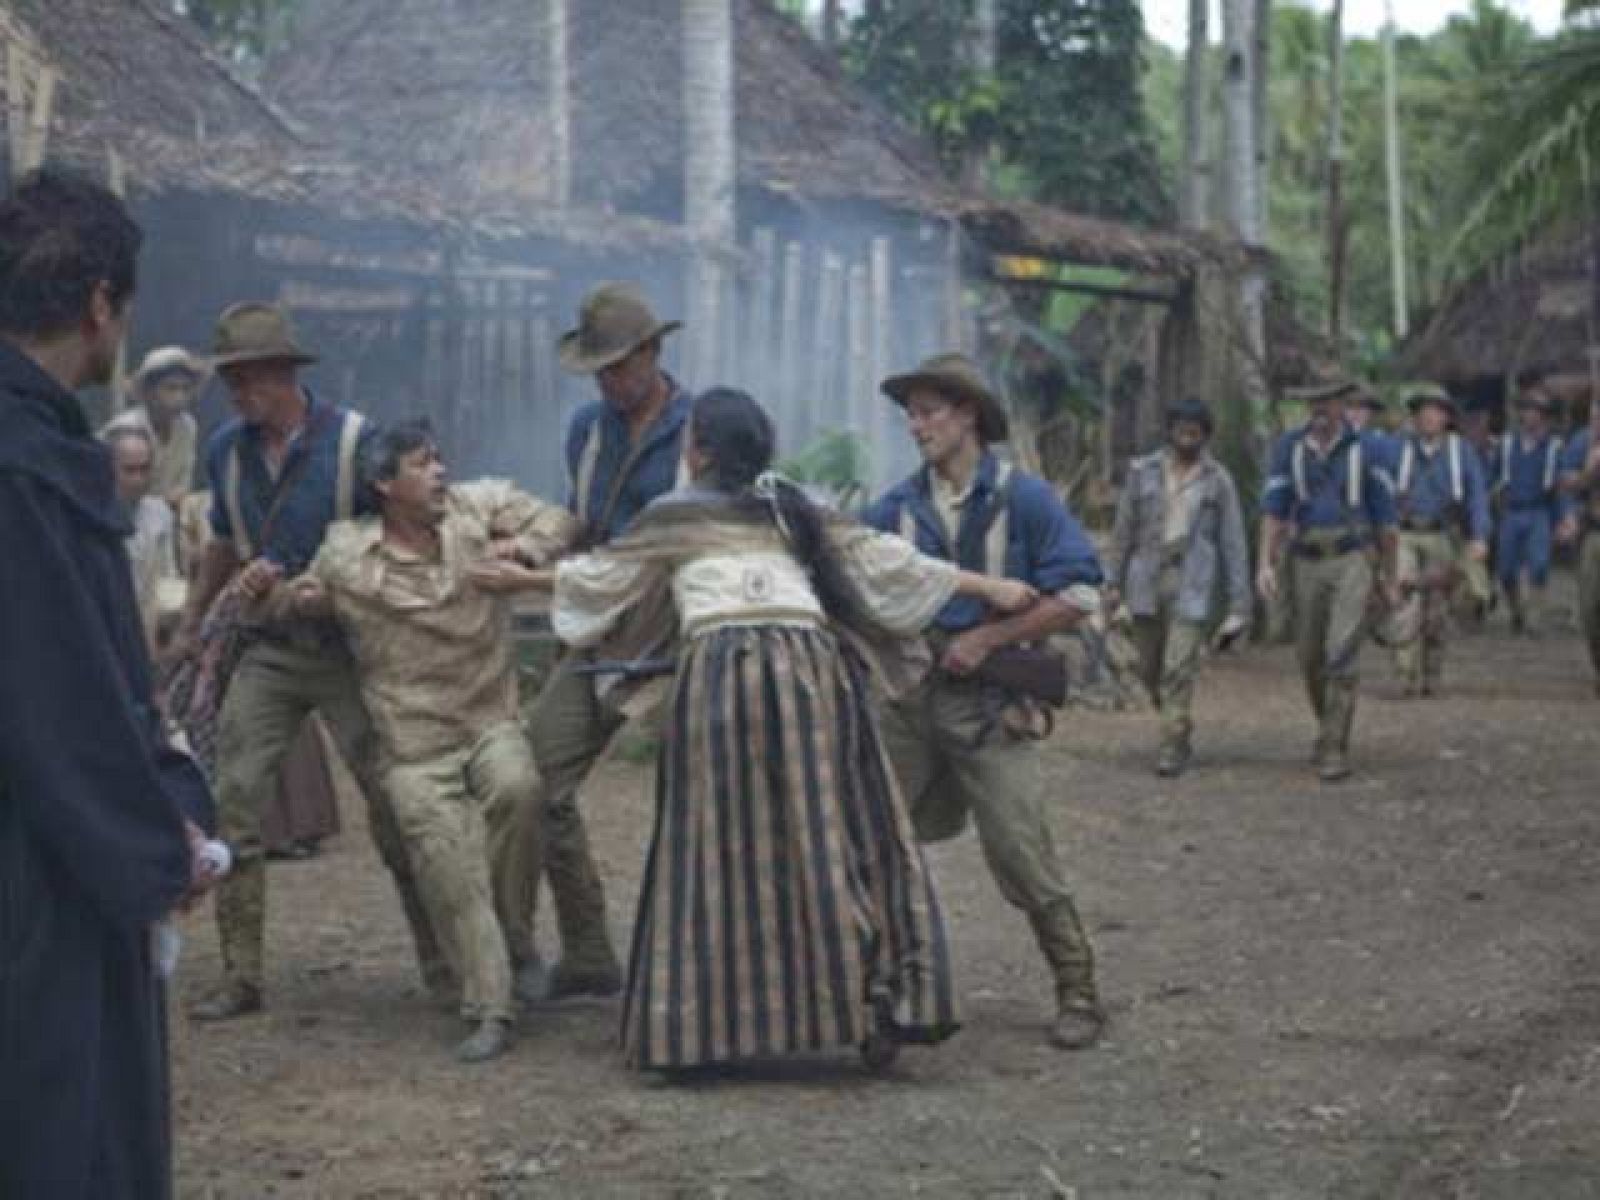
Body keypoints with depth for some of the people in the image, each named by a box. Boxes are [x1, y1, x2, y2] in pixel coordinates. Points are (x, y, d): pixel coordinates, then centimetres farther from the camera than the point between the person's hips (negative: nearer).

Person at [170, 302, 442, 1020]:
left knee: (392, 803, -4)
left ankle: (440, 962, 7)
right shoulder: (227, 449, 5)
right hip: (265, 651, 4)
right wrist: (189, 626, 26)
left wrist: (289, 581, -16)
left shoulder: (353, 441, -11)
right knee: (234, 801, -4)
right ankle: (240, 978, 3)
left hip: (345, 647, -4)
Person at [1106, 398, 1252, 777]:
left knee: (1179, 668, -10)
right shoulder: (1143, 472, 4)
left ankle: (1173, 747, -2)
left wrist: (1239, 604, -3)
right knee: (1150, 667, 10)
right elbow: (1124, 528, 8)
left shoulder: (1218, 481, 0)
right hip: (1147, 578, 3)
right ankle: (1179, 726, 33)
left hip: (1193, 585, -3)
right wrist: (1114, 582, 4)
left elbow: (1233, 543, 1)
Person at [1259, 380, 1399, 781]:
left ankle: (1335, 751, -13)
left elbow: (1384, 516, 3)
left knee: (1342, 654, -16)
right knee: (1310, 659, 11)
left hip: (1353, 563, -3)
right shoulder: (1289, 447, 2)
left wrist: (1390, 576, 5)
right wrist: (1265, 564, -15)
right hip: (1308, 564, 3)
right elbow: (1274, 509, -2)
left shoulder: (1366, 450, -3)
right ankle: (1329, 726, 38)